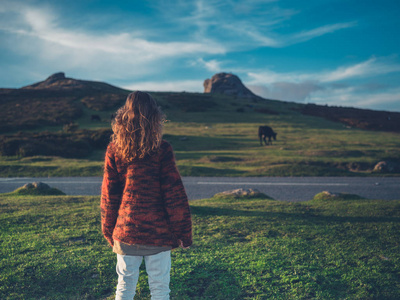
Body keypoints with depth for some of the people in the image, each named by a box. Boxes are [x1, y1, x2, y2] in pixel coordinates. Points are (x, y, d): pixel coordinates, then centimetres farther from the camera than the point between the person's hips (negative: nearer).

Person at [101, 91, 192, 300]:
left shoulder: (114, 150, -2)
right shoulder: (162, 150, -10)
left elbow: (108, 196, 4)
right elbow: (175, 195, -9)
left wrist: (109, 233, 16)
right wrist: (184, 234, 0)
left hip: (125, 233, 3)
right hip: (158, 234, -2)